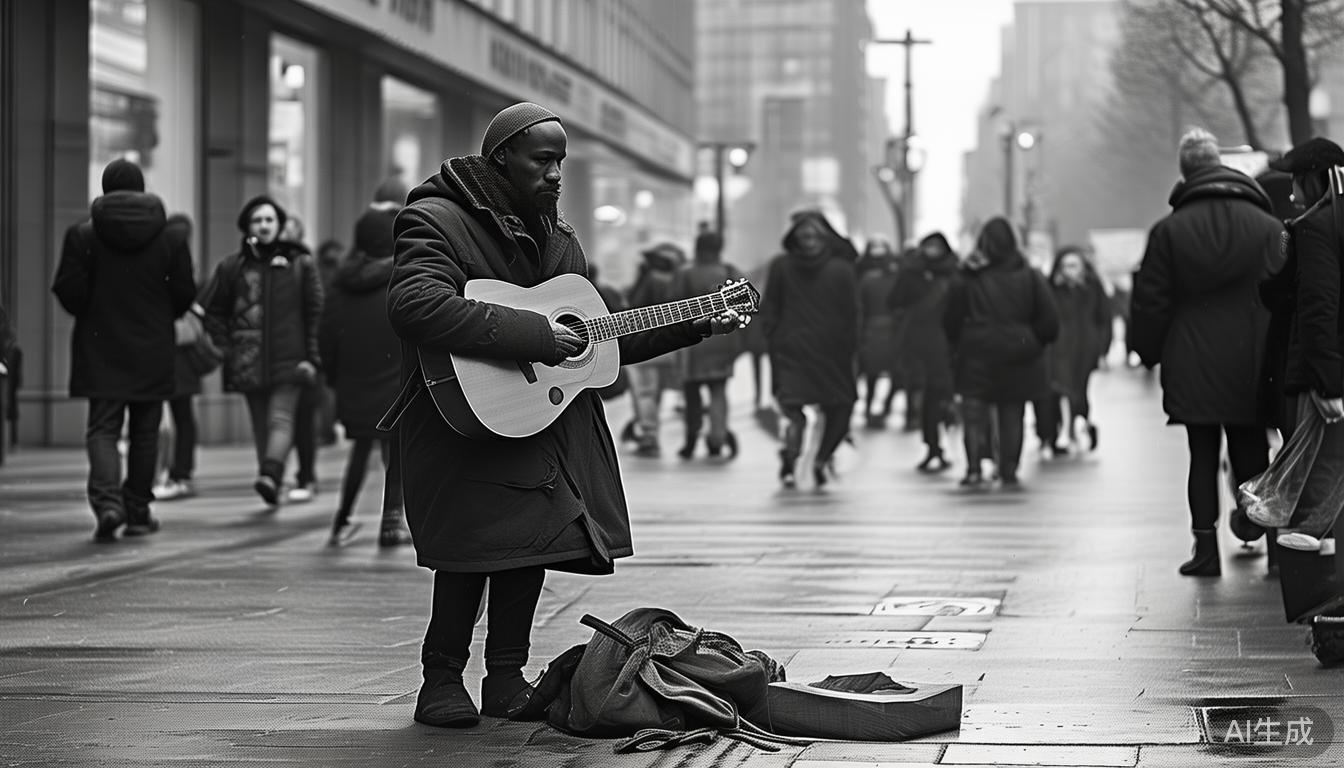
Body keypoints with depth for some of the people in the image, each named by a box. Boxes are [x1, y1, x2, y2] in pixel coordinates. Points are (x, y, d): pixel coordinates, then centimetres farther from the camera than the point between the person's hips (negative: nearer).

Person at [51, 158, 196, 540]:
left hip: (100, 351, -1)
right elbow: (184, 295, 0)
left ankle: (107, 501, -19)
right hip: (152, 352, 1)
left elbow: (69, 291, -8)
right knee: (144, 431, 11)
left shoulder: (82, 234, -4)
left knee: (102, 429, 2)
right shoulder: (170, 238, 0)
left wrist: (89, 314, 12)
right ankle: (138, 511, 16)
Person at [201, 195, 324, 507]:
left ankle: (270, 475, -21)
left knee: (281, 418, -14)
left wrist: (312, 357, -3)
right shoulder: (232, 267, 8)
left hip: (288, 360, -2)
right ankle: (272, 485, -4)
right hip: (249, 361, 2)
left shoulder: (300, 264, 5)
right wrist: (225, 349, 3)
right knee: (260, 425, 0)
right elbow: (212, 309, 13)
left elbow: (315, 313, 4)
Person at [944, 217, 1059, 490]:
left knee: (975, 411, 5)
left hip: (977, 356, -1)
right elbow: (1049, 321, -1)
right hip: (1018, 358, 1)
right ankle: (1009, 473, 7)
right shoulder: (1030, 277, -1)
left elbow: (950, 322, 1)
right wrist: (1035, 343, 14)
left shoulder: (967, 279, -3)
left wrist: (958, 346, 15)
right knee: (1012, 416, 8)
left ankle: (974, 467, -8)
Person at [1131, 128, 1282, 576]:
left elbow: (1150, 301, -1)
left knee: (1203, 456, 5)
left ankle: (1206, 548, 1)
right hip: (1247, 366, 0)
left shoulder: (1168, 231, -3)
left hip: (1191, 368, 0)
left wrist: (1148, 352, 11)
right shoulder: (1266, 227, -2)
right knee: (1250, 454, 8)